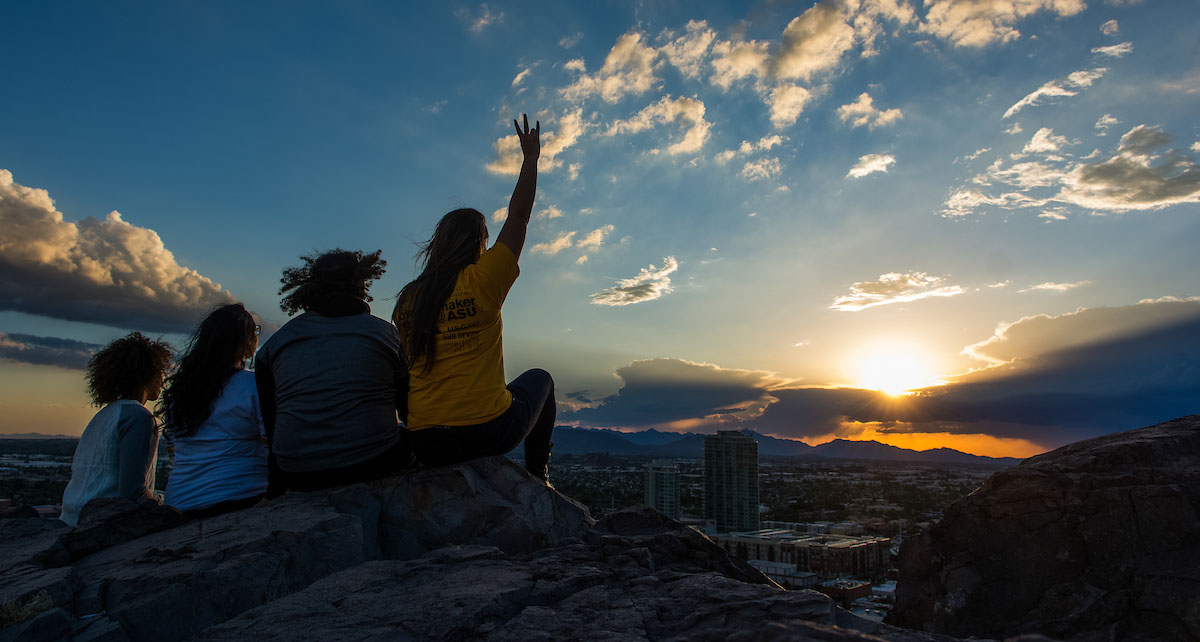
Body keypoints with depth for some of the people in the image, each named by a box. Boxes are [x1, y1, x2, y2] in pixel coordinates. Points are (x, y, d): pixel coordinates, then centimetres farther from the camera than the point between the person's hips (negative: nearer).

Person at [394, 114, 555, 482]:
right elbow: (518, 217, 2)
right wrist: (531, 157, 13)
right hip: (488, 433, -4)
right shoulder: (482, 281, -8)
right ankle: (536, 475, 25)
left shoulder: (406, 299, 5)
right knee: (539, 380, 26)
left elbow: (404, 372, 11)